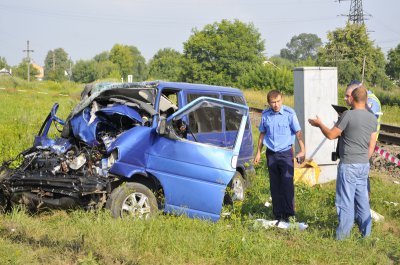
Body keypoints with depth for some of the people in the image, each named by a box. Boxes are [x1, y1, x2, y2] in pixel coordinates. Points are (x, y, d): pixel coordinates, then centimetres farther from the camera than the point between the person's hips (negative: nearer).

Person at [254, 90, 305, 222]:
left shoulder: (289, 113, -8)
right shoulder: (265, 114, 3)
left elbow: (298, 132, -6)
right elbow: (262, 134, 14)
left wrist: (302, 150, -13)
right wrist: (258, 152, 15)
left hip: (285, 153, -4)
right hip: (271, 153, 4)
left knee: (287, 184, -8)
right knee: (275, 185, 7)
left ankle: (288, 214, -2)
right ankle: (278, 214, 15)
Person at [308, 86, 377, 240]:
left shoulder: (348, 115, -15)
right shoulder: (372, 118, 5)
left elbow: (331, 135, -8)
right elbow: (372, 146, 10)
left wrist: (319, 124, 9)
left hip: (348, 165, -6)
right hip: (364, 165, 6)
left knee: (346, 200, -1)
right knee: (362, 198, 14)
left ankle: (342, 234, 3)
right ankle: (366, 231, 20)